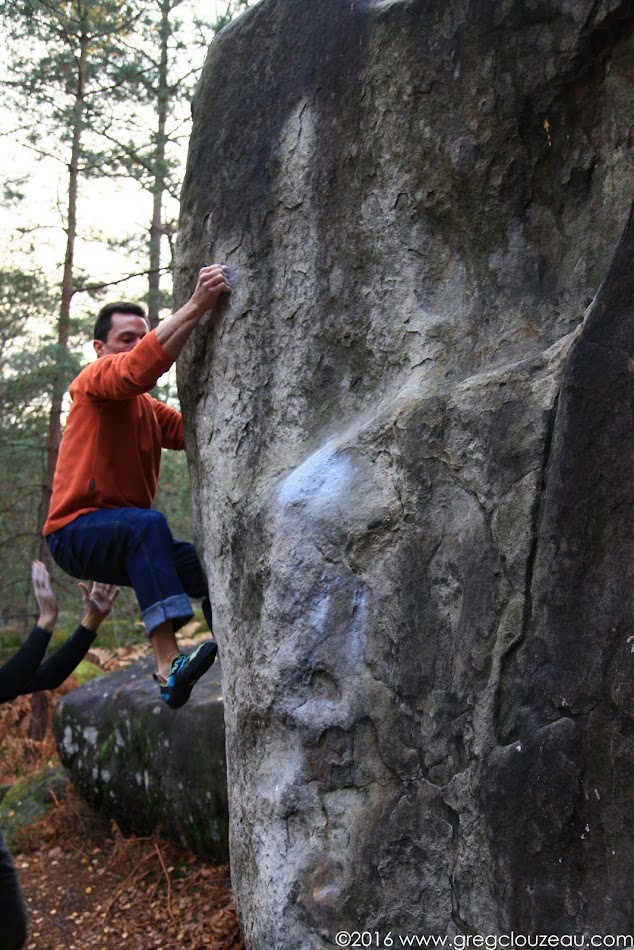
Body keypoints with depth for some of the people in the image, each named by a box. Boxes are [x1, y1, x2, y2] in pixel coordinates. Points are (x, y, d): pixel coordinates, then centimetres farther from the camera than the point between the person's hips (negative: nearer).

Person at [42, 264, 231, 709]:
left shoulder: (150, 408, 17)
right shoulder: (94, 380, -7)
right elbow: (137, 370, -30)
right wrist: (196, 307, -38)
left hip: (128, 539, 8)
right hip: (77, 531, -8)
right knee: (148, 521, -36)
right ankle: (169, 666, -46)